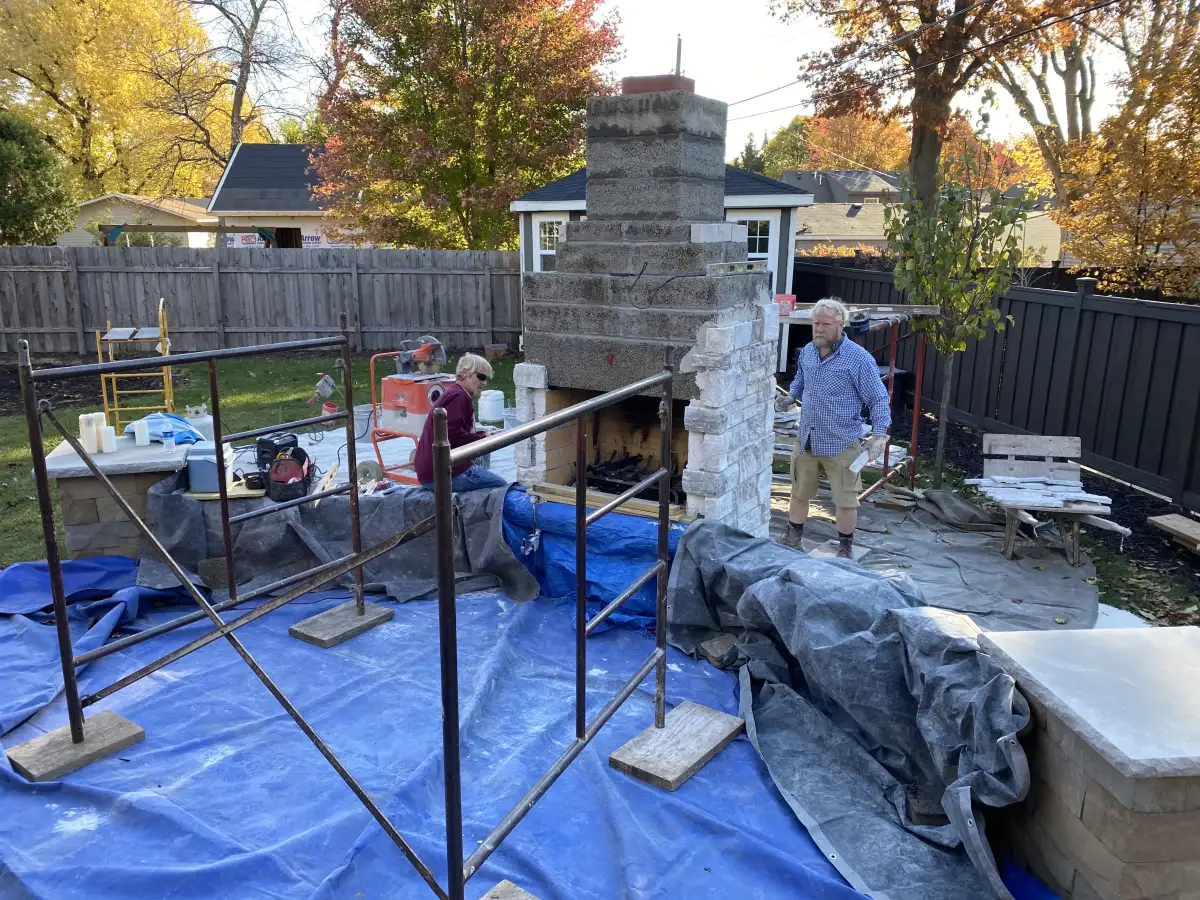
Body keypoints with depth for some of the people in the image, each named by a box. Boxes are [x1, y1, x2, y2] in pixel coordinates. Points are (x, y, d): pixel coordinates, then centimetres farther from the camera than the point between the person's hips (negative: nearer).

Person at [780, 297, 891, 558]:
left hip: (841, 445, -5)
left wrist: (879, 435, -20)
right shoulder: (806, 352, 3)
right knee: (799, 493, 16)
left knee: (846, 500, 7)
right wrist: (790, 397, 10)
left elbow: (878, 399, -12)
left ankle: (845, 550, 26)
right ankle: (792, 541, 33)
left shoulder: (859, 359, -16)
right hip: (806, 440, 5)